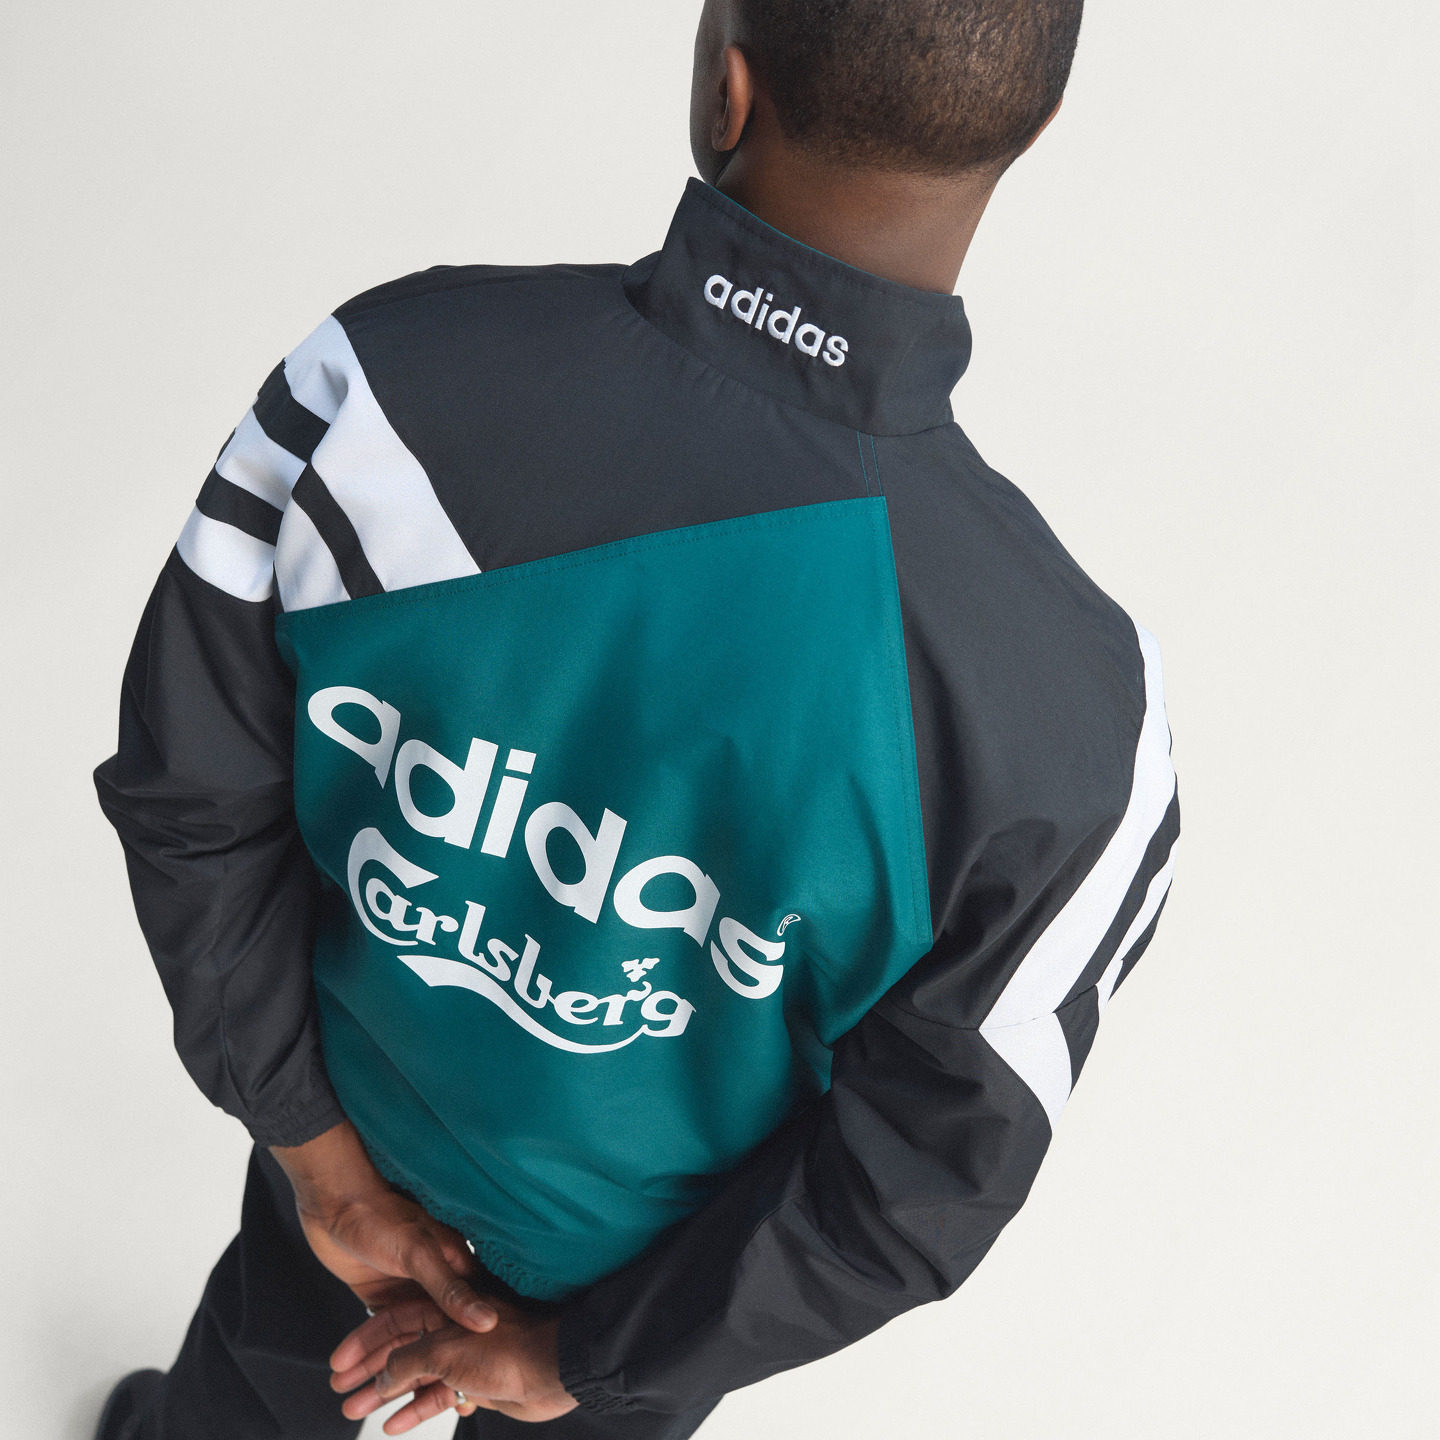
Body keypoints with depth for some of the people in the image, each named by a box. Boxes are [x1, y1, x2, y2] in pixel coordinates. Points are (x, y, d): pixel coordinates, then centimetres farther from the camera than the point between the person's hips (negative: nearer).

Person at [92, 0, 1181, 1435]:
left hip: (367, 1102, 2)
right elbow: (925, 1180, -25)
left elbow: (192, 795, -20)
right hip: (645, 1242, -1)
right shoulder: (1071, 709, -37)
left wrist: (324, 1156, -6)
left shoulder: (379, 381, -34)